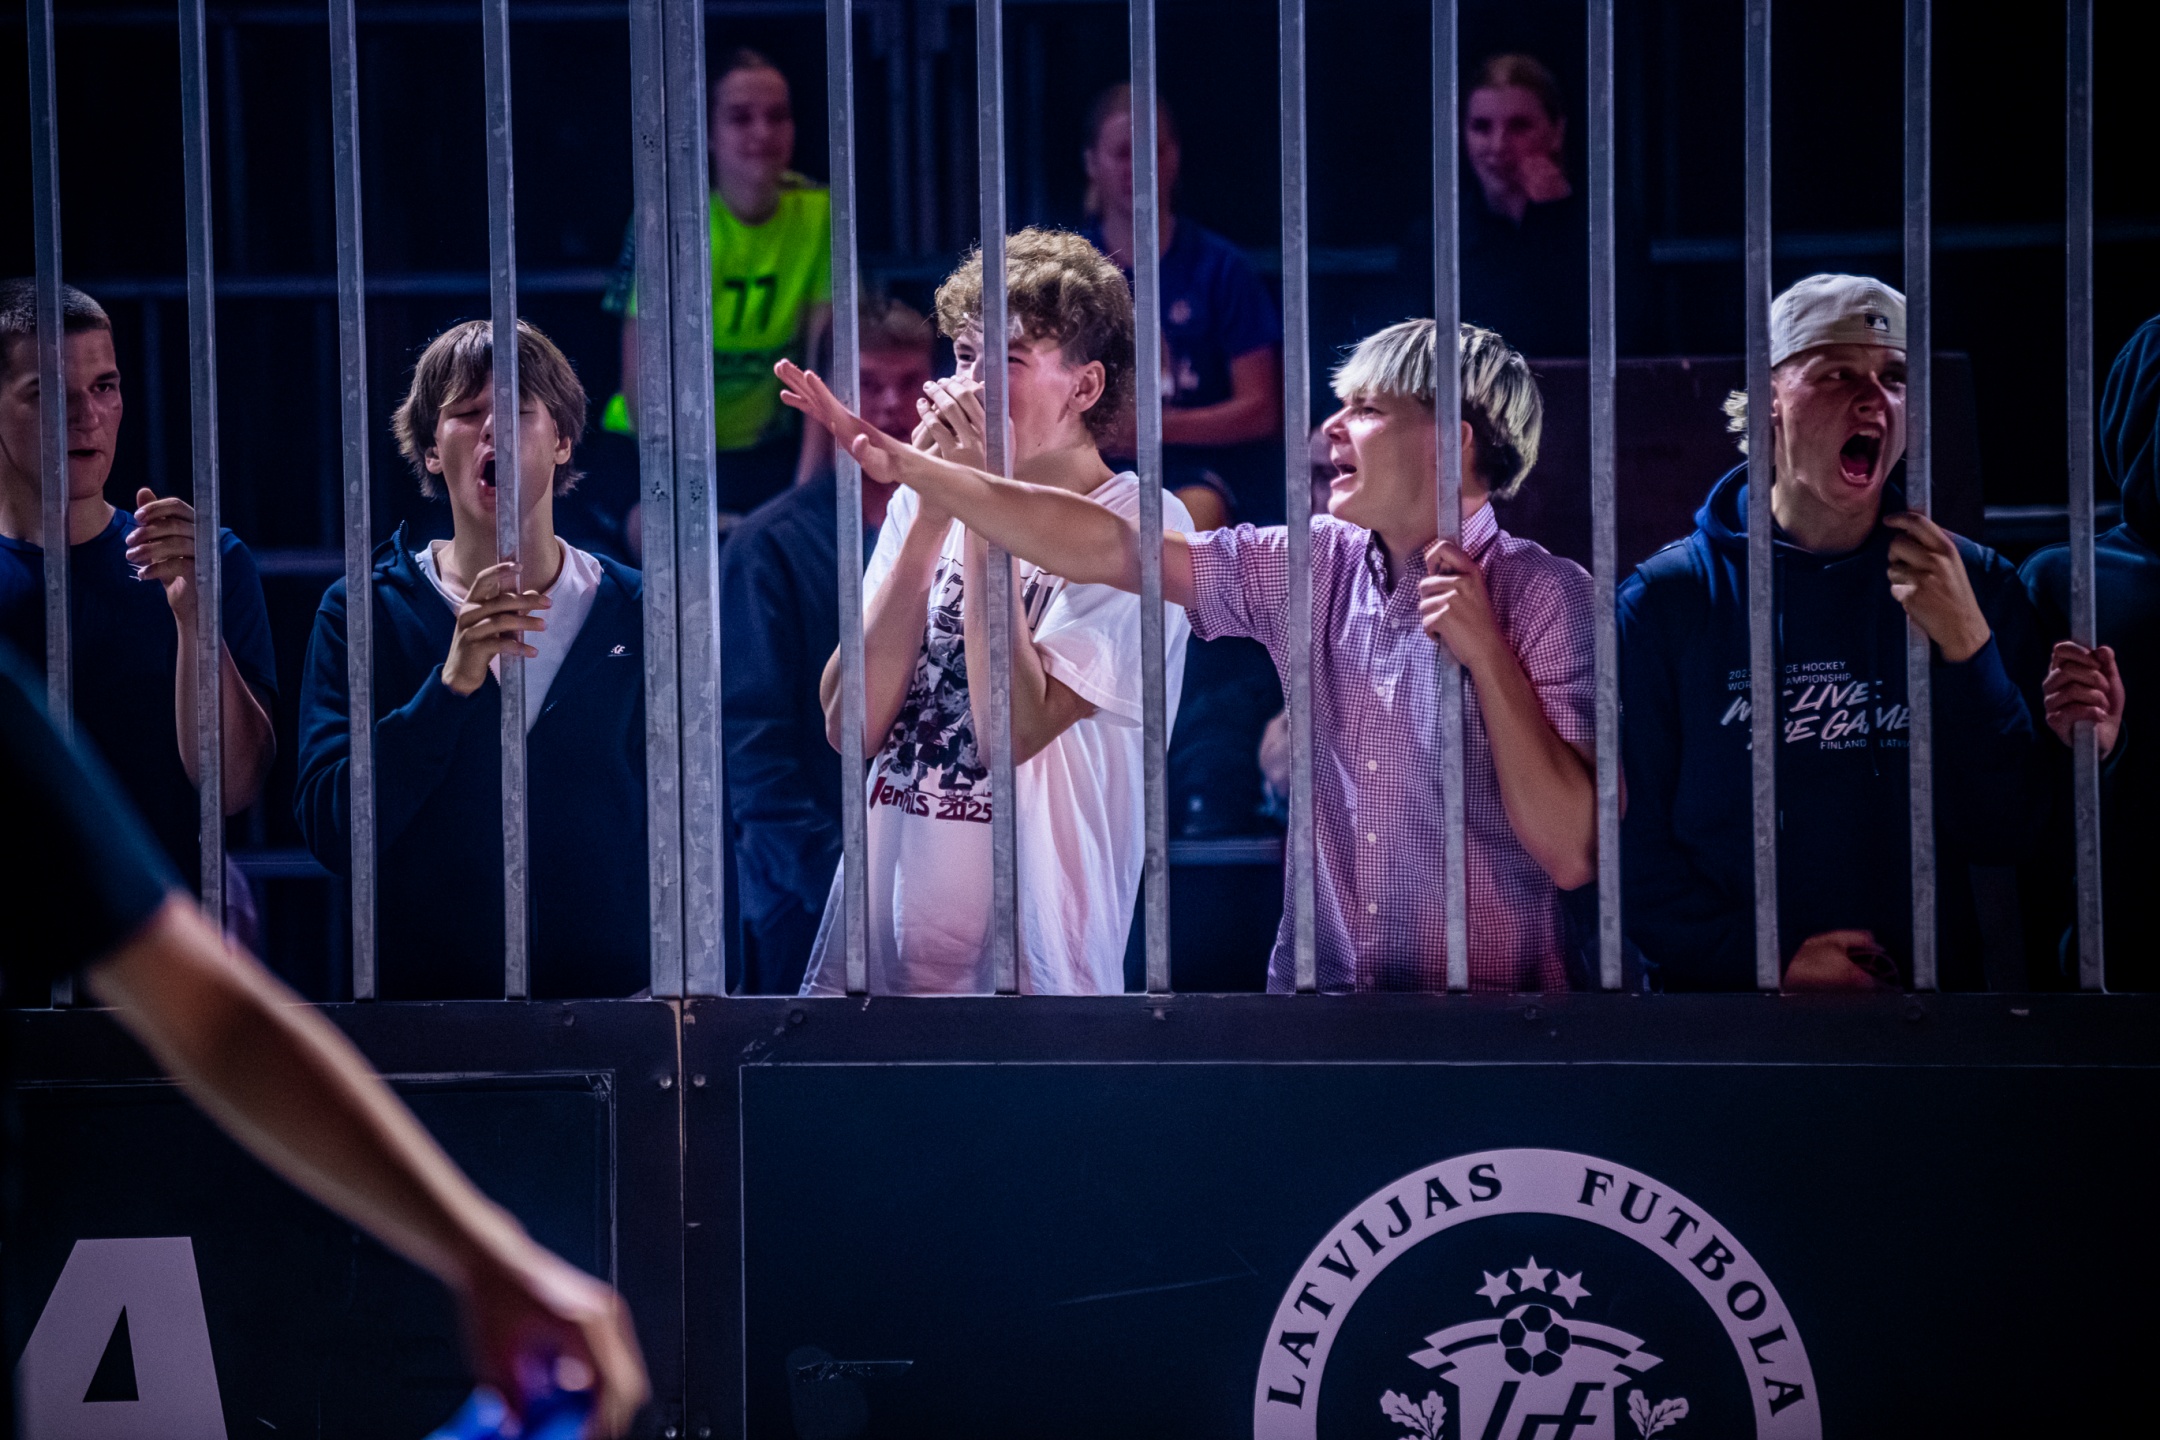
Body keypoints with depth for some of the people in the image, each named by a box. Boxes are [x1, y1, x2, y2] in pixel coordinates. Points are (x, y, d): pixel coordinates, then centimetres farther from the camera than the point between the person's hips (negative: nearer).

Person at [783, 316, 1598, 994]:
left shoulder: (1545, 598, -7)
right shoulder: (1316, 567, 8)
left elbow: (1573, 855, -13)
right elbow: (1104, 548, 9)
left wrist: (1487, 657, -19)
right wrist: (900, 463, 6)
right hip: (1314, 988, 5)